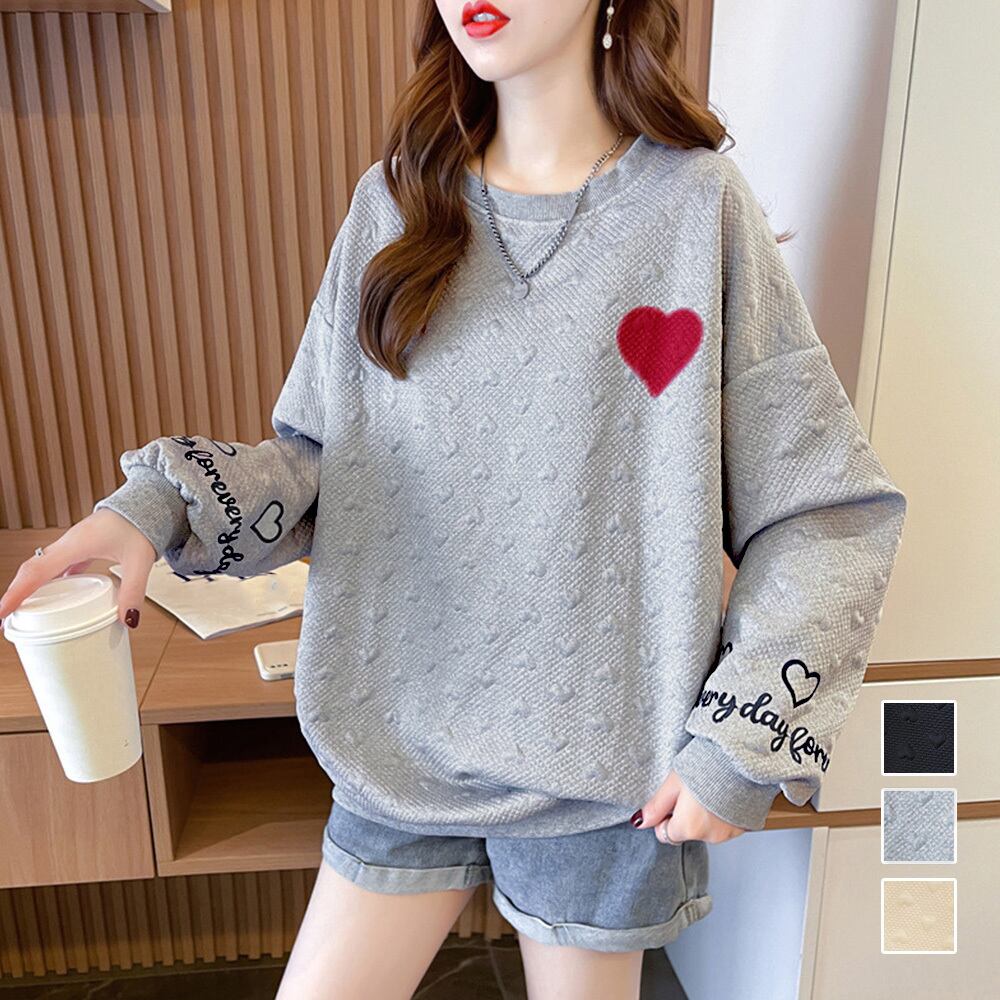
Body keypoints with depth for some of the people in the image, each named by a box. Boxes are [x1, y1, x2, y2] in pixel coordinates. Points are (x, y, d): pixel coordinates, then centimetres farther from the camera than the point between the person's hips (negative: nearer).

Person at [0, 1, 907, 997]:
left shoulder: (698, 206, -9)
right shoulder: (394, 207, 1)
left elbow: (829, 509, -7)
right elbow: (318, 459, 2)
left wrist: (745, 743, -12)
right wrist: (158, 502, -15)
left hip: (599, 758, -2)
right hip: (404, 730, 3)